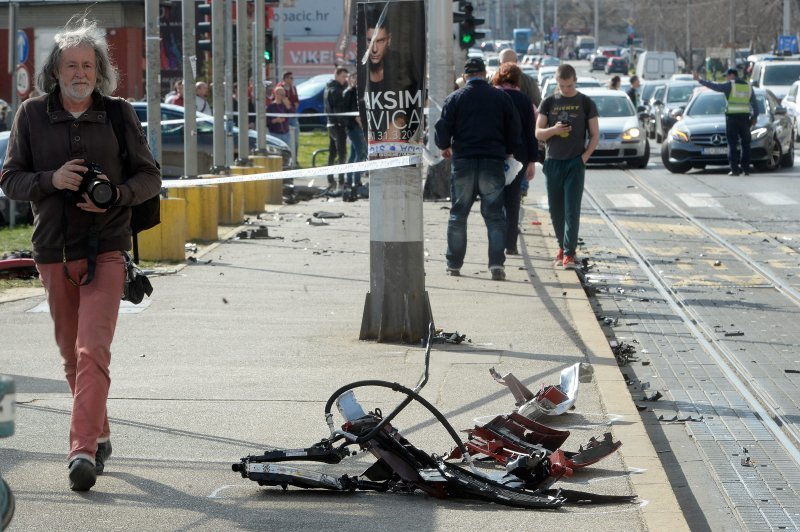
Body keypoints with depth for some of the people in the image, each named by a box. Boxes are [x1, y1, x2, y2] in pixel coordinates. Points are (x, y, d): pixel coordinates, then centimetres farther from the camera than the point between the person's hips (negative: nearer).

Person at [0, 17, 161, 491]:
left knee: (93, 351, -17)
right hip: (53, 251, 3)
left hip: (105, 251, -3)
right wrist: (51, 179, -16)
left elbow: (150, 177, 7)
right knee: (72, 355, 12)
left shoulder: (120, 115, 2)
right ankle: (100, 436, 30)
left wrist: (117, 194, -14)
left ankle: (84, 449, -22)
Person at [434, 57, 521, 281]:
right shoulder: (501, 97, 3)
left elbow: (442, 127, -3)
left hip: (463, 162, 0)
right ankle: (497, 263, -10)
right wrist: (508, 152, 24)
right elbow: (514, 129, 7)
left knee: (458, 215, 10)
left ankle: (454, 263, 13)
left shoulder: (455, 98, -1)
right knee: (495, 215, 1)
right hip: (493, 162, 0)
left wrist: (445, 147, 18)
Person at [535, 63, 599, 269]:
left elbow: (595, 136, 5)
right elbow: (538, 133, 6)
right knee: (555, 209, 7)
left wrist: (584, 157, -8)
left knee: (572, 209, -9)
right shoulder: (549, 103, 8)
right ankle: (562, 246, 23)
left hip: (575, 162, -3)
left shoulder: (586, 103, 2)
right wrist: (553, 130, -15)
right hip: (553, 162, 3)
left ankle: (569, 253, -11)